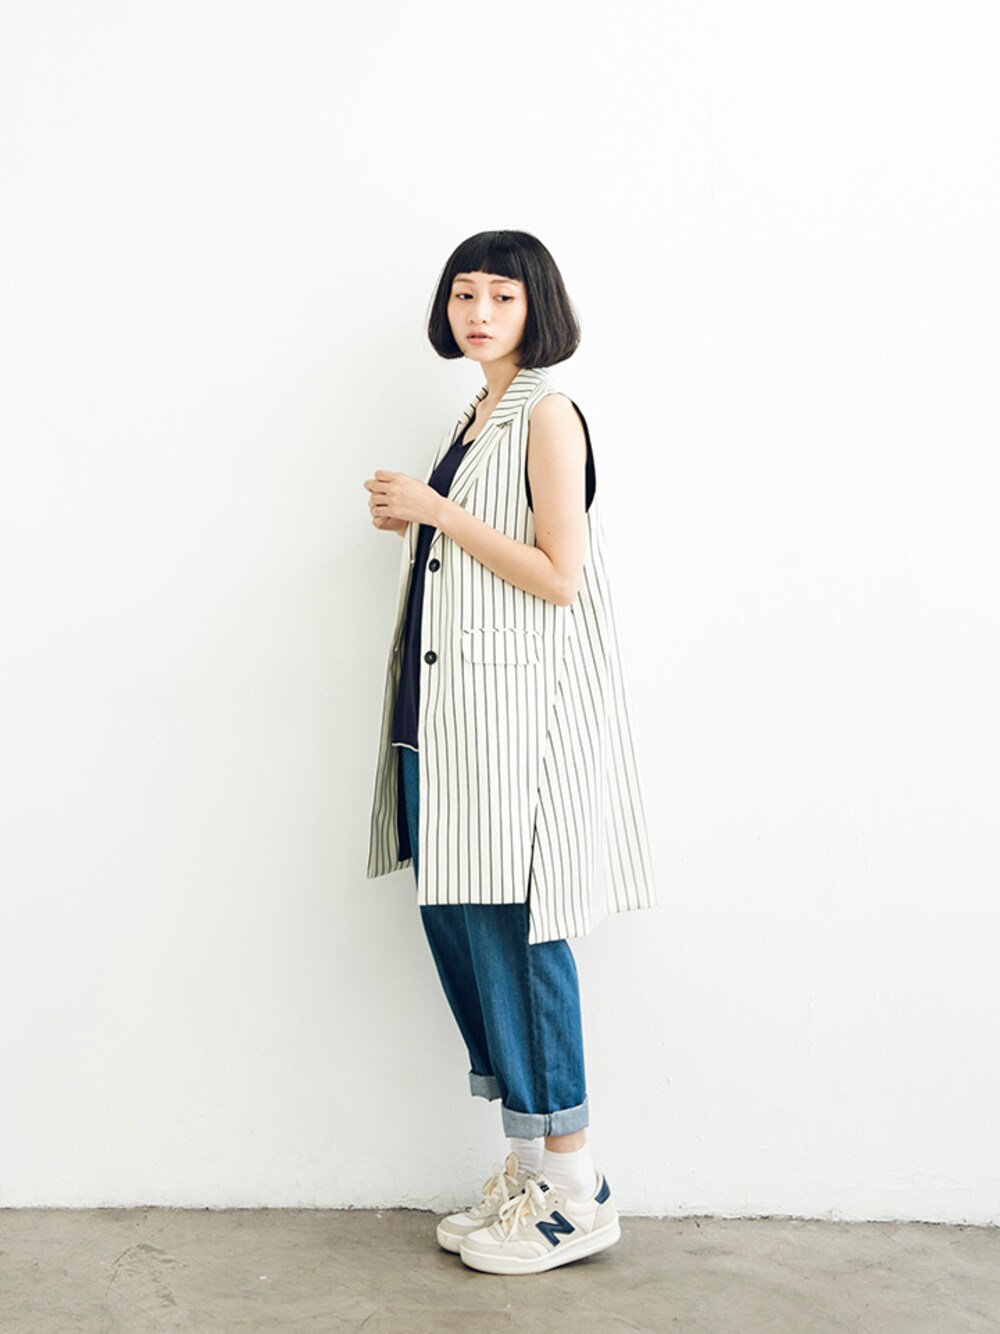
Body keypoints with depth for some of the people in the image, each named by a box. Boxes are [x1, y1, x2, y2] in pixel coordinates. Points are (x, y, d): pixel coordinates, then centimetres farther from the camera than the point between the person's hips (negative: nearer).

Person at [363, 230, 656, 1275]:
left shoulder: (548, 415, -8)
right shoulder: (474, 419, 18)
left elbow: (557, 576, -16)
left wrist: (438, 512, -13)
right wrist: (409, 522, 8)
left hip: (517, 709, -9)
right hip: (448, 712, 9)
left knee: (512, 932, -5)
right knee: (452, 923, 9)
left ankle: (575, 1194, 9)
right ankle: (525, 1166, 22)